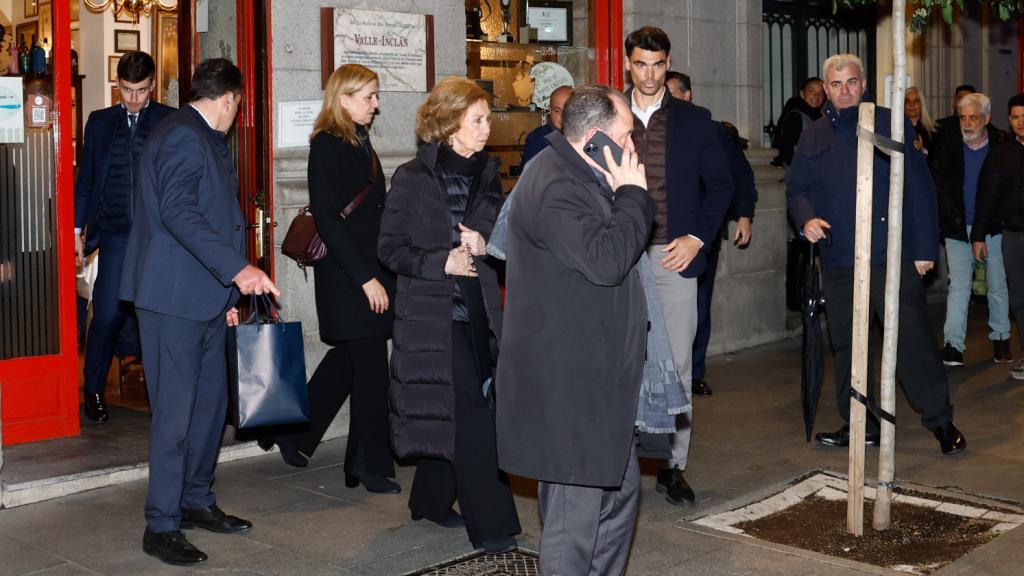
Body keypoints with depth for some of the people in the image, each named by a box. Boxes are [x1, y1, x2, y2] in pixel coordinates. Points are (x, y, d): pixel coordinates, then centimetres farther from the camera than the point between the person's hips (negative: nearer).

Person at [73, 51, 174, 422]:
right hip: (115, 235, 1)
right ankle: (94, 391, 13)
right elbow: (85, 180, 14)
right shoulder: (100, 123, 11)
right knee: (108, 315, -3)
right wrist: (78, 230, 9)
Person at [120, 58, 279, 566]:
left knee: (211, 401, 13)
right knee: (175, 410, -5)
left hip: (204, 296, 10)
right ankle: (161, 526, 3)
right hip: (174, 296, -10)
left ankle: (196, 502, 26)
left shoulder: (205, 139, 20)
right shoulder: (182, 135, -12)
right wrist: (236, 268, -29)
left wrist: (225, 292, 22)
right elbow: (178, 211, -24)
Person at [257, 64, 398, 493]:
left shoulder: (360, 142, 15)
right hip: (345, 276, -9)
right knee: (370, 366, -4)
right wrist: (365, 278, -19)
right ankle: (372, 466, 8)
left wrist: (381, 273, 12)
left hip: (370, 271, 9)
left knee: (349, 359, 15)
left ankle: (293, 433, 29)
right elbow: (327, 220, -17)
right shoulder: (326, 145, -11)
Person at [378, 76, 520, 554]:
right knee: (470, 413, -7)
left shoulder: (487, 175, 8)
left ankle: (432, 500, 30)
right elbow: (390, 248, -5)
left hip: (479, 308, 5)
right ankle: (489, 522, -1)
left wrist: (483, 244, -7)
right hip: (432, 312, -5)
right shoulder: (413, 179, -6)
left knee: (447, 411, 11)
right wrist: (440, 262, -19)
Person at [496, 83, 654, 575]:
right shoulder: (556, 188, -20)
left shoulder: (582, 179, 15)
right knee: (577, 512, -3)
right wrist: (633, 195, -16)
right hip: (567, 384, -11)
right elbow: (606, 261, -26)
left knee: (619, 491, 20)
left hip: (594, 377, 11)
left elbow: (619, 245, 21)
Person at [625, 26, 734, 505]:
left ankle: (673, 466, 10)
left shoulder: (695, 121, 6)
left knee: (677, 364, 1)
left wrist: (698, 237, -4)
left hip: (675, 256, 0)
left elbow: (721, 184, 8)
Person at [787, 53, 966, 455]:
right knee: (846, 343, 9)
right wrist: (806, 219, -5)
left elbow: (920, 187, -2)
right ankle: (858, 425, 20)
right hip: (838, 259, 5)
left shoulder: (891, 125, 1)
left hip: (892, 255, -4)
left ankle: (940, 419, 8)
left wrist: (925, 248, -6)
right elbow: (796, 189, 17)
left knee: (912, 337, -6)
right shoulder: (813, 138, 13)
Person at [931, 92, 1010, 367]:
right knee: (958, 286, -3)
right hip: (957, 228, 0)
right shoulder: (948, 144, 0)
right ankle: (953, 345, -4)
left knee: (997, 284, 10)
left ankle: (1000, 338, 26)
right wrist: (946, 219, -5)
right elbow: (936, 184, 1)